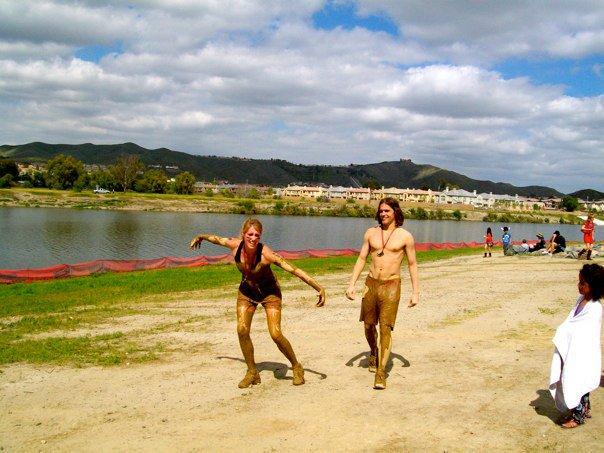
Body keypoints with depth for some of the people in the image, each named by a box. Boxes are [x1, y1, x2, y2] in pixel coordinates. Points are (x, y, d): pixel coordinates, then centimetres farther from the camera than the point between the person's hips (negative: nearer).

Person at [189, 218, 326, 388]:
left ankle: (296, 367, 12)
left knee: (276, 334, -13)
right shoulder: (235, 245, -21)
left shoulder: (265, 253, -33)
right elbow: (216, 238, 2)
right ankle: (252, 372, 8)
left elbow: (294, 270, -35)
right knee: (242, 330, -10)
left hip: (269, 293, -4)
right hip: (246, 292, 4)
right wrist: (200, 237, 22)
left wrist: (319, 288, -39)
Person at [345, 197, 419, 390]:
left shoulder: (405, 236, -2)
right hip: (371, 283, 4)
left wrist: (415, 292, 0)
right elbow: (361, 259, 10)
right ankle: (373, 352, 43)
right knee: (368, 325, 14)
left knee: (385, 328, -9)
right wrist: (351, 284, 3)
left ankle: (381, 372, -6)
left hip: (391, 286, -4)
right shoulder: (371, 233, 6)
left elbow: (412, 264, 3)